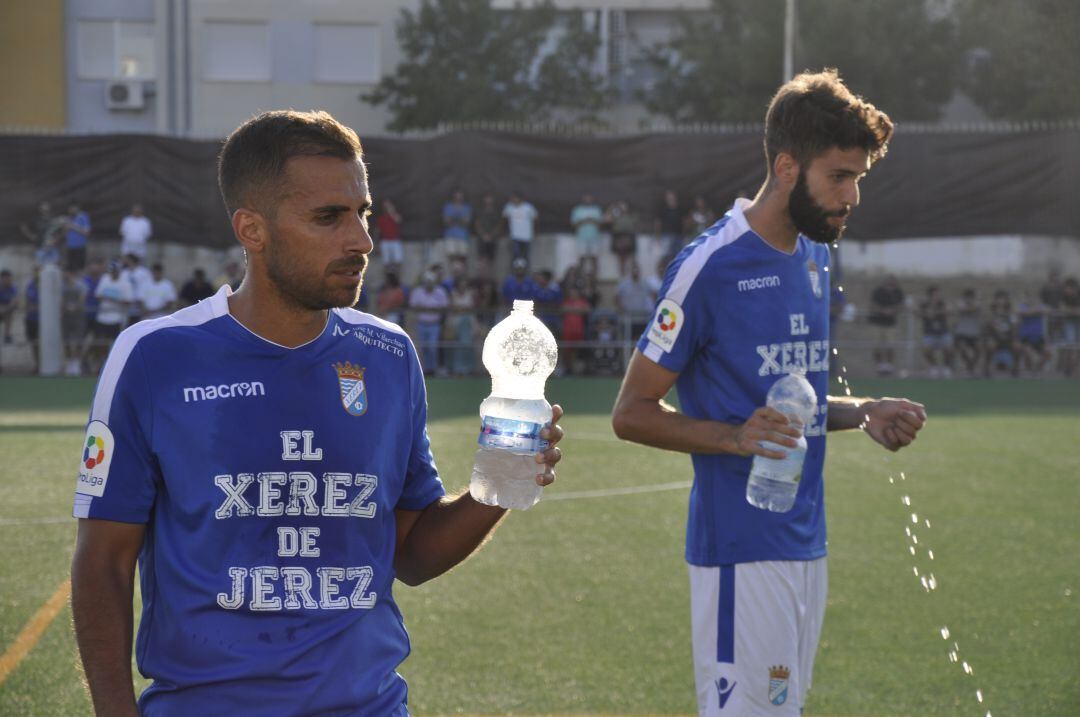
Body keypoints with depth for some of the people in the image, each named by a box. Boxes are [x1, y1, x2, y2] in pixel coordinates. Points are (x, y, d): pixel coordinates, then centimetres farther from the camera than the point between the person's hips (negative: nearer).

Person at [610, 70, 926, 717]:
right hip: (742, 548, -8)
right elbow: (632, 411, -10)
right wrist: (735, 437, -25)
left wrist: (862, 413, 5)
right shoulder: (710, 267, -13)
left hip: (807, 542, 8)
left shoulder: (815, 257, 13)